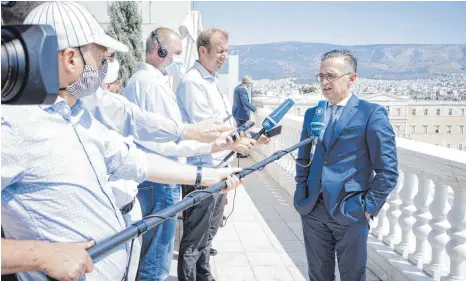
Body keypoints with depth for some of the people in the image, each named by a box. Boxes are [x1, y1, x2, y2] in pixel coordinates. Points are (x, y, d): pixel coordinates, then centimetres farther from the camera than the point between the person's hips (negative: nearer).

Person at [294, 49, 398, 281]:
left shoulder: (371, 114, -8)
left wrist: (368, 206, -10)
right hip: (312, 210, 5)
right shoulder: (312, 113, 9)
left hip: (350, 211, -5)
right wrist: (301, 192, 8)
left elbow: (388, 170, -9)